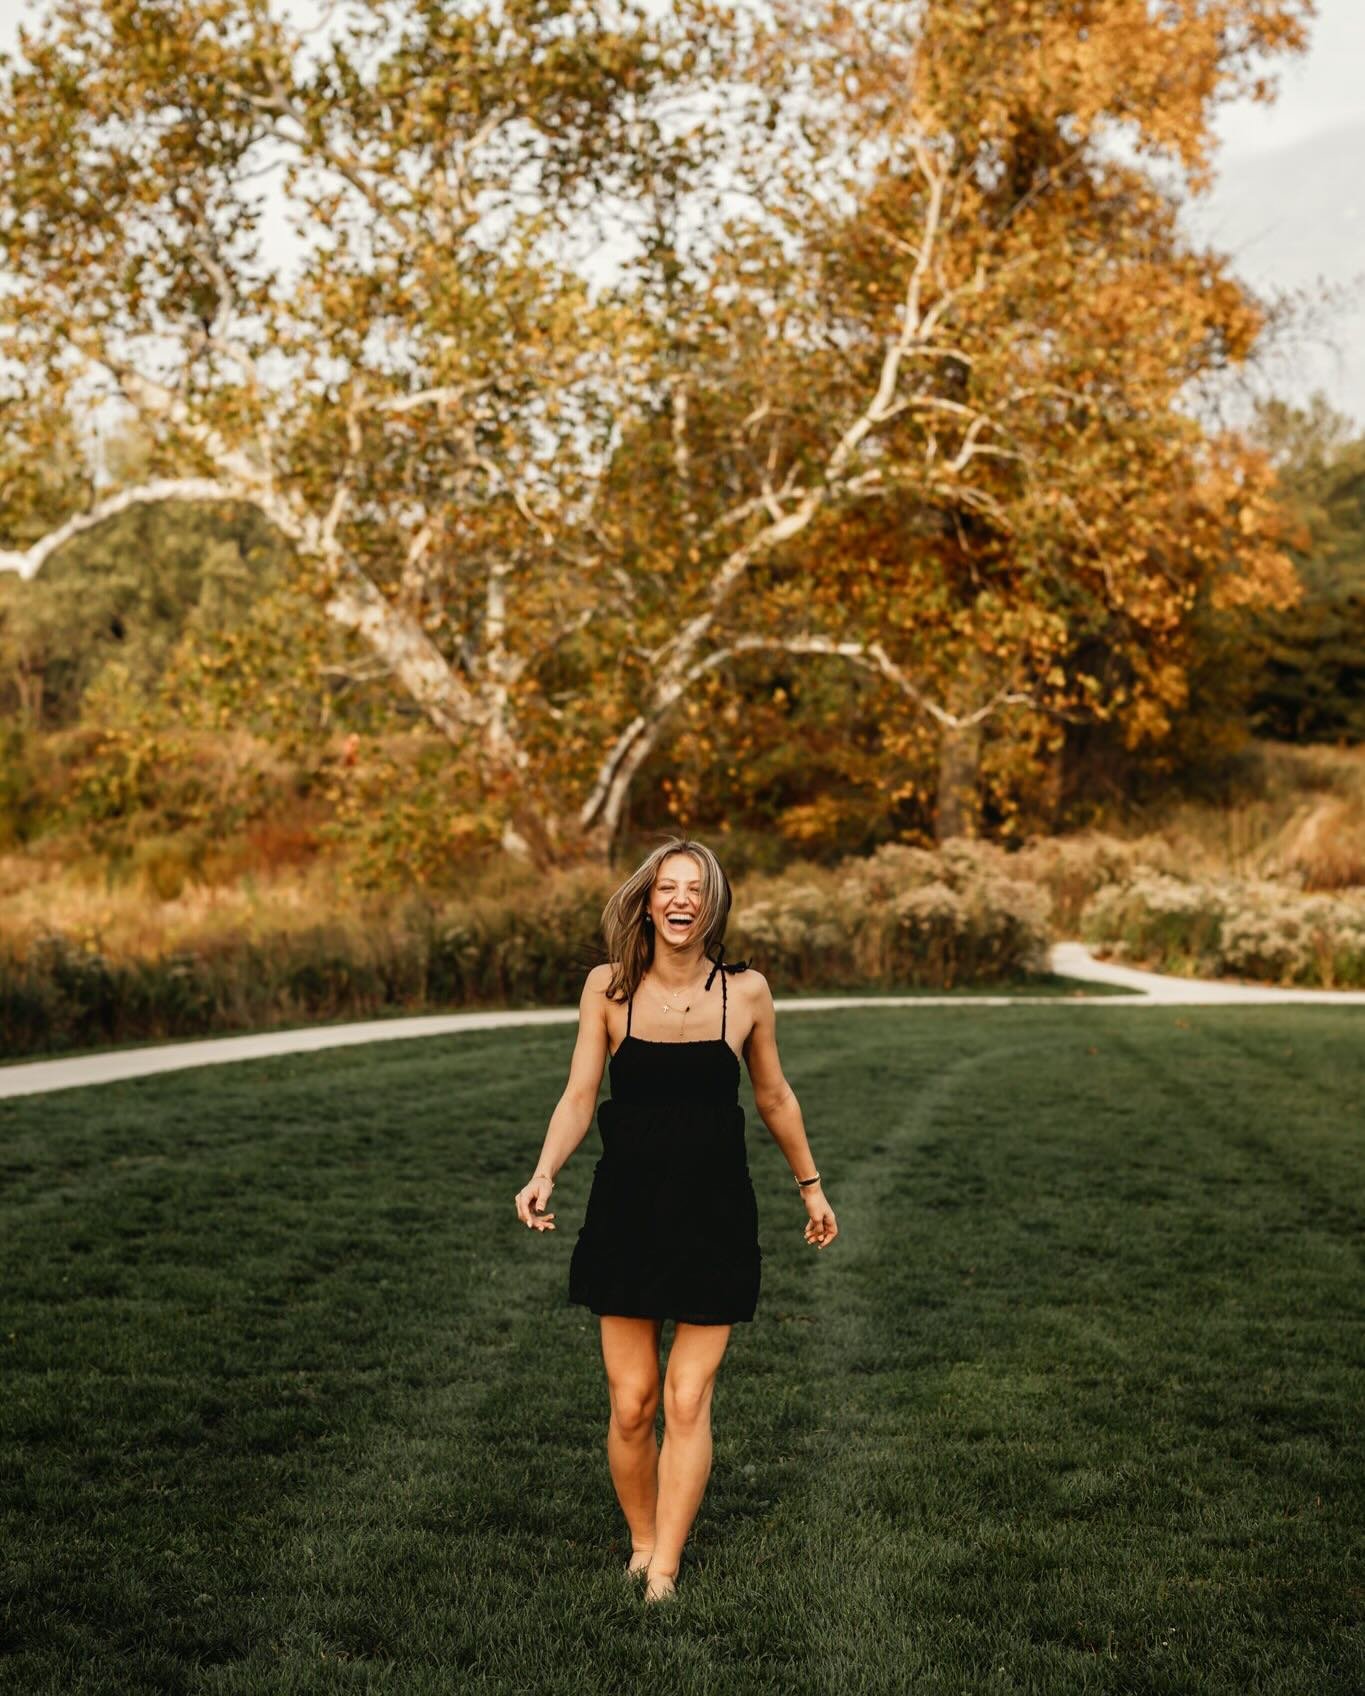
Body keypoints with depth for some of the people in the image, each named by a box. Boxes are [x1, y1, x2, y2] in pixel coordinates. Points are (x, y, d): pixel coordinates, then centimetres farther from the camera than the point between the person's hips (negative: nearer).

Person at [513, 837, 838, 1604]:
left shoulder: (747, 991, -4)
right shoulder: (609, 987, -4)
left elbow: (775, 1097, 10)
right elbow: (579, 1096, -3)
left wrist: (811, 1186, 19)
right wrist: (544, 1175, -19)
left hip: (714, 1216, 0)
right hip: (627, 1212, 1)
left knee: (688, 1402, -1)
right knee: (631, 1404, 4)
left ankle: (663, 1573, 8)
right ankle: (643, 1546, 26)